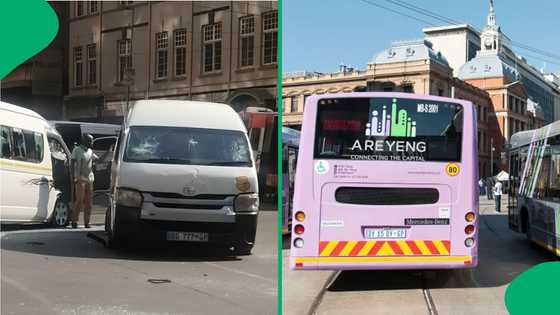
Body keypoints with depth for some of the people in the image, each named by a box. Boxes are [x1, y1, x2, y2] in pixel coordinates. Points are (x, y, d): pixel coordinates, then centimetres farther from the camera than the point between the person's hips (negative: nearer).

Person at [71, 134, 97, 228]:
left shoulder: (90, 151, 17)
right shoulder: (77, 150, 1)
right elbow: (72, 164, -1)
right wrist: (74, 177, -10)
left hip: (89, 179, 6)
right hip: (80, 179, -6)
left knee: (89, 202, 4)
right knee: (79, 200, -10)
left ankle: (86, 222, 9)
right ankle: (74, 221, -5)